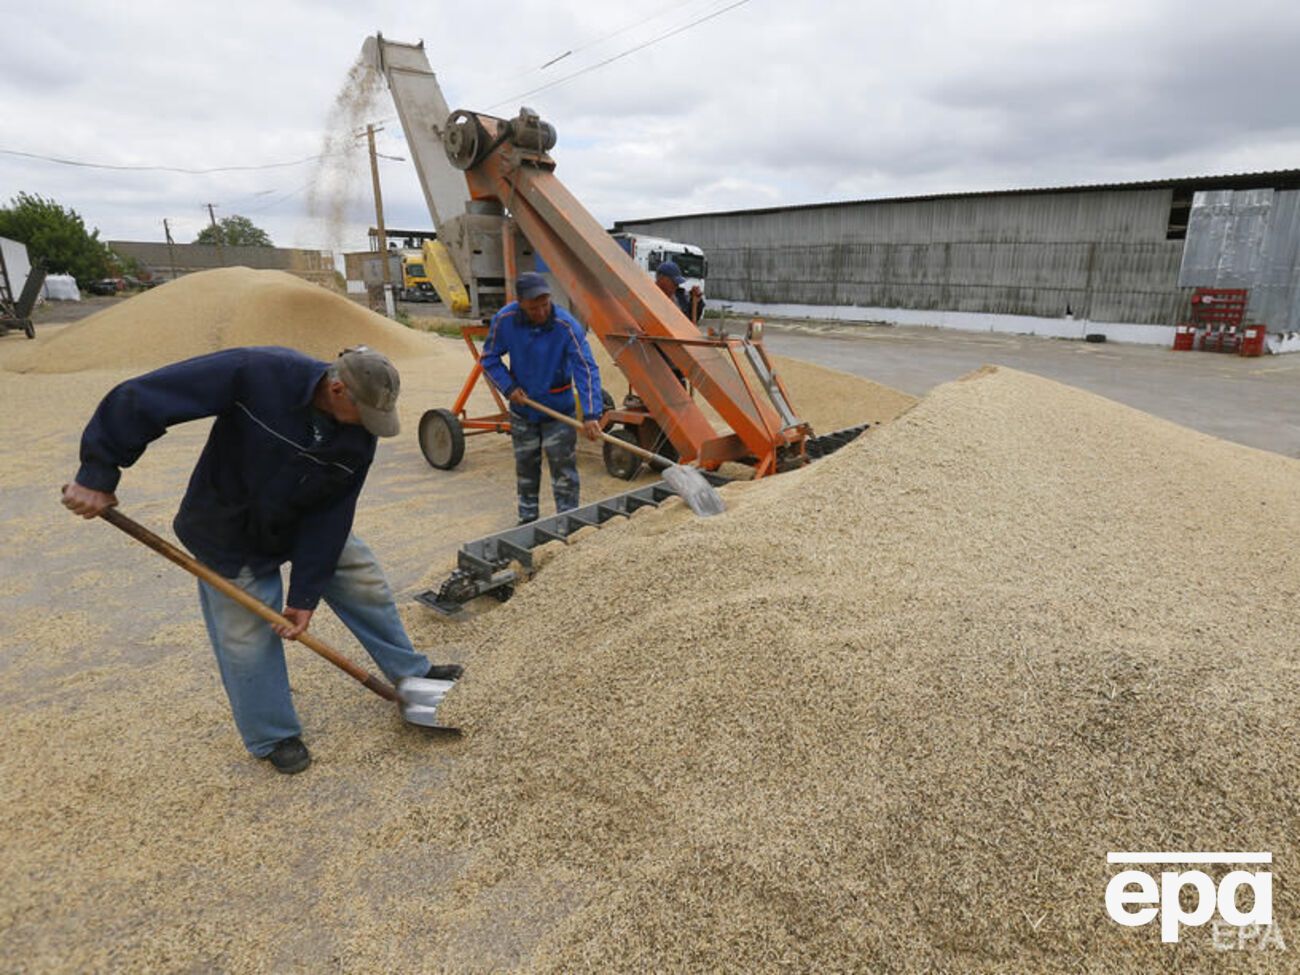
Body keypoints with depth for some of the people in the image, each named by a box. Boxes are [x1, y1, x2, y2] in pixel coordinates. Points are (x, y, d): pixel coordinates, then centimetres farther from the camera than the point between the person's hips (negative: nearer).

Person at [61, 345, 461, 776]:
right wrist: (98, 474, -29)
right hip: (232, 533, -4)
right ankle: (274, 737, 25)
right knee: (247, 635, 3)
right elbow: (140, 399, -31)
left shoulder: (358, 439, -21)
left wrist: (305, 595, -15)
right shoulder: (257, 373, -35)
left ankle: (411, 672, 28)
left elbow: (329, 521, -16)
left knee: (366, 583, 7)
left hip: (309, 522, 4)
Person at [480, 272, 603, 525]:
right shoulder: (504, 320, -16)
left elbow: (586, 369, -30)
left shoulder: (566, 326, -25)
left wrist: (591, 414, -40)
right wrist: (508, 387, -15)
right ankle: (527, 518, 32)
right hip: (522, 407, 3)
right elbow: (489, 358, -1)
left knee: (563, 466, -1)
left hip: (559, 409, -3)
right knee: (525, 466, 16)